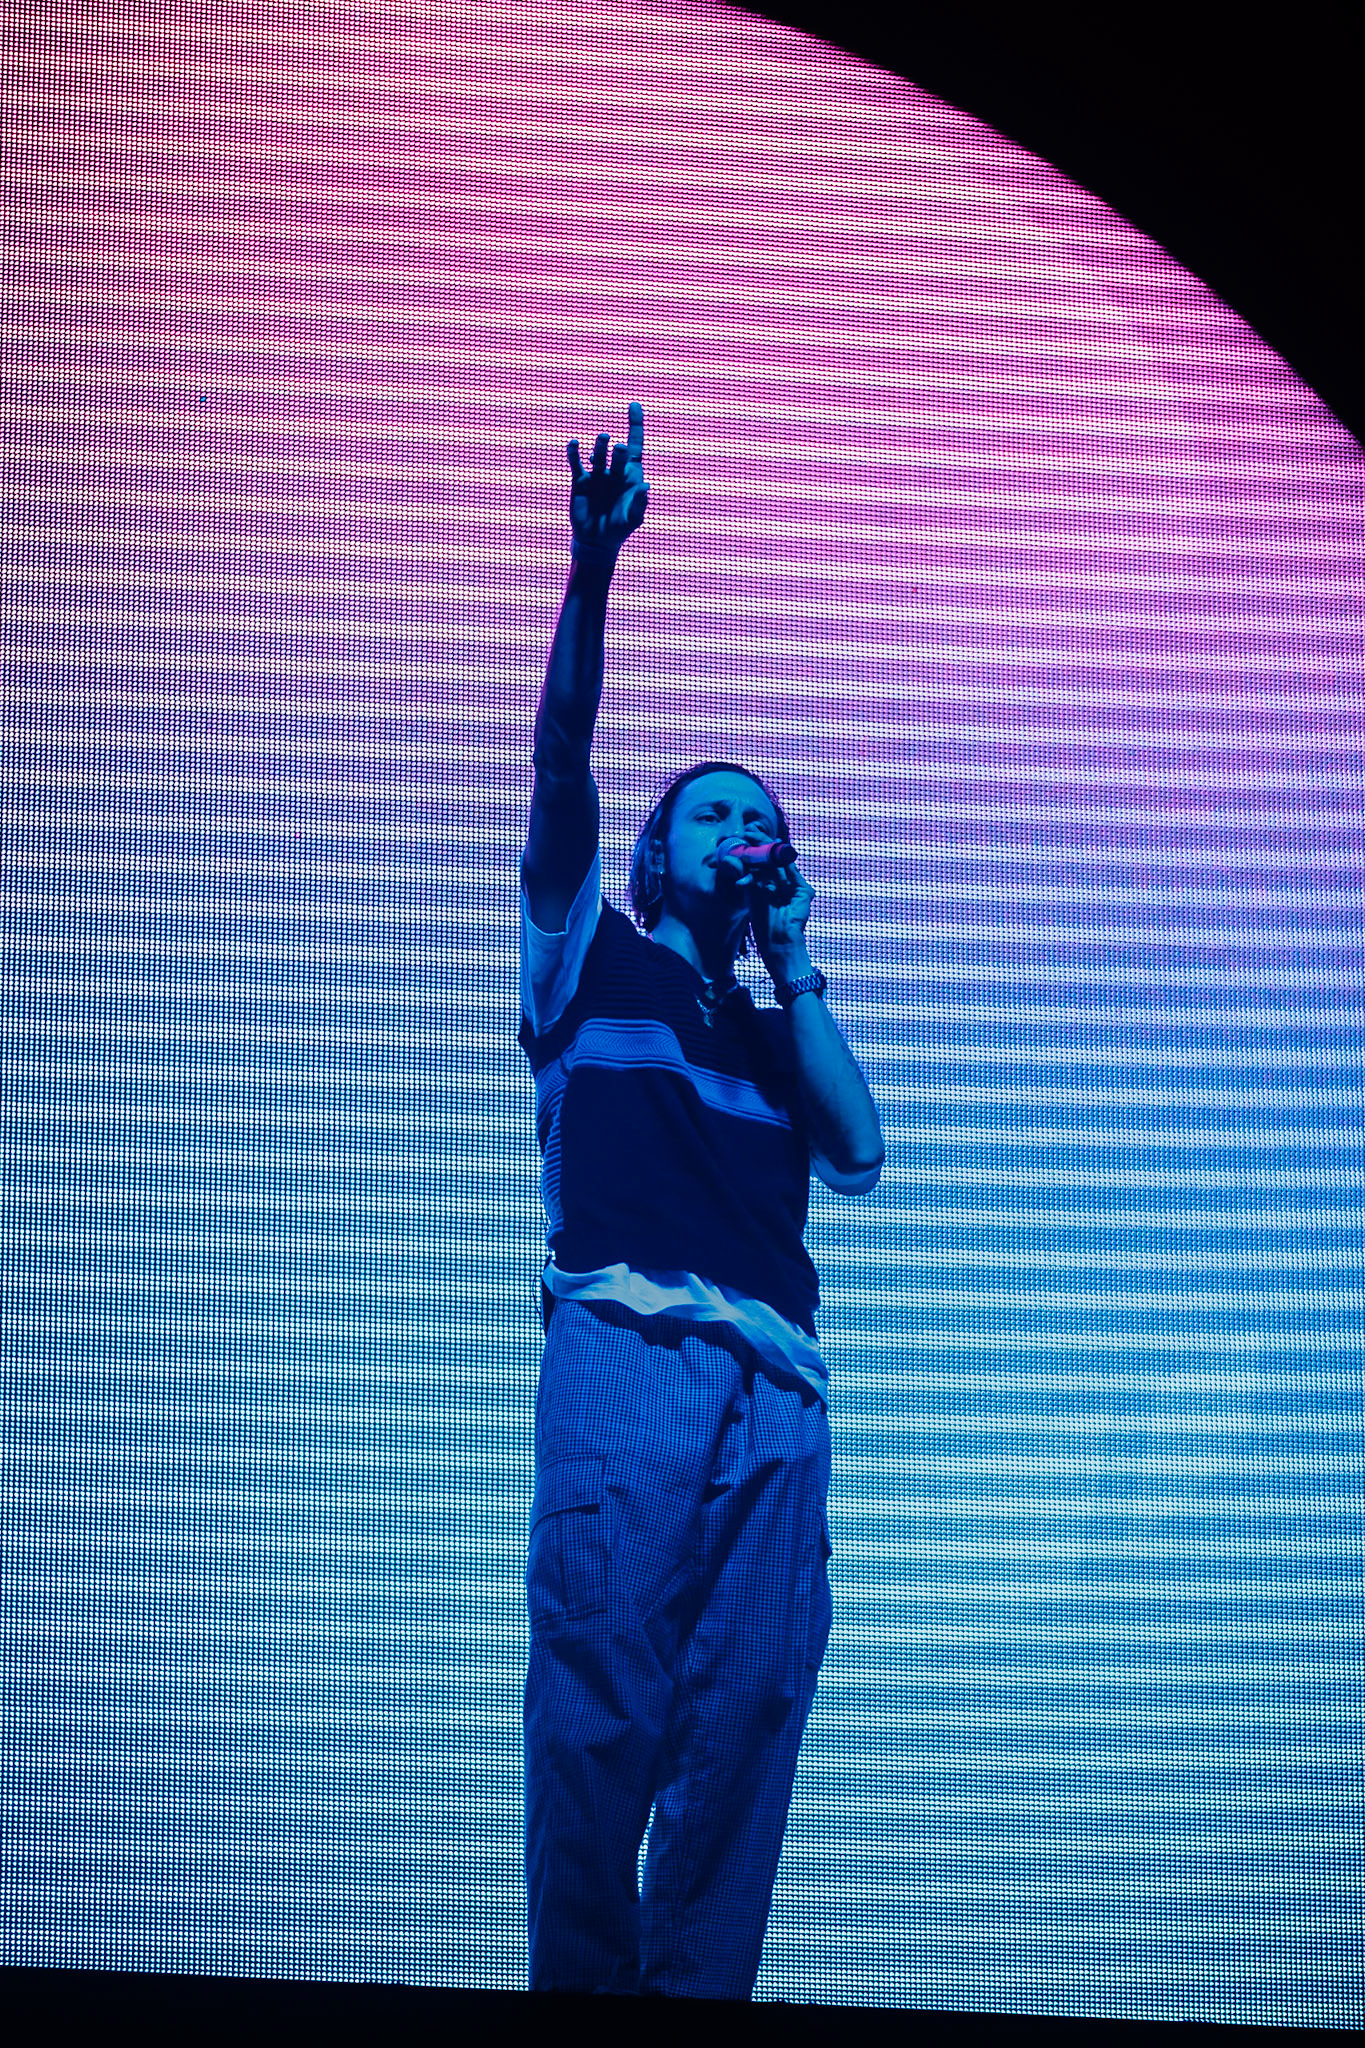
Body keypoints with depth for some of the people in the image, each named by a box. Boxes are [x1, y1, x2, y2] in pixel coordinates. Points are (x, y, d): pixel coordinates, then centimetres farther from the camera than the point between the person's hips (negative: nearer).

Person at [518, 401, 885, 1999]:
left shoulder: (771, 1034, 29)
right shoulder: (586, 957, 19)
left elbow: (858, 1155, 9)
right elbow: (559, 761, 3)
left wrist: (795, 964, 15)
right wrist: (594, 568, -8)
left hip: (776, 1386, 4)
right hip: (626, 1347, -4)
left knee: (744, 1716, -4)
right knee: (597, 1700, -11)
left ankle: (696, 2003, 1)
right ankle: (581, 1996, -5)